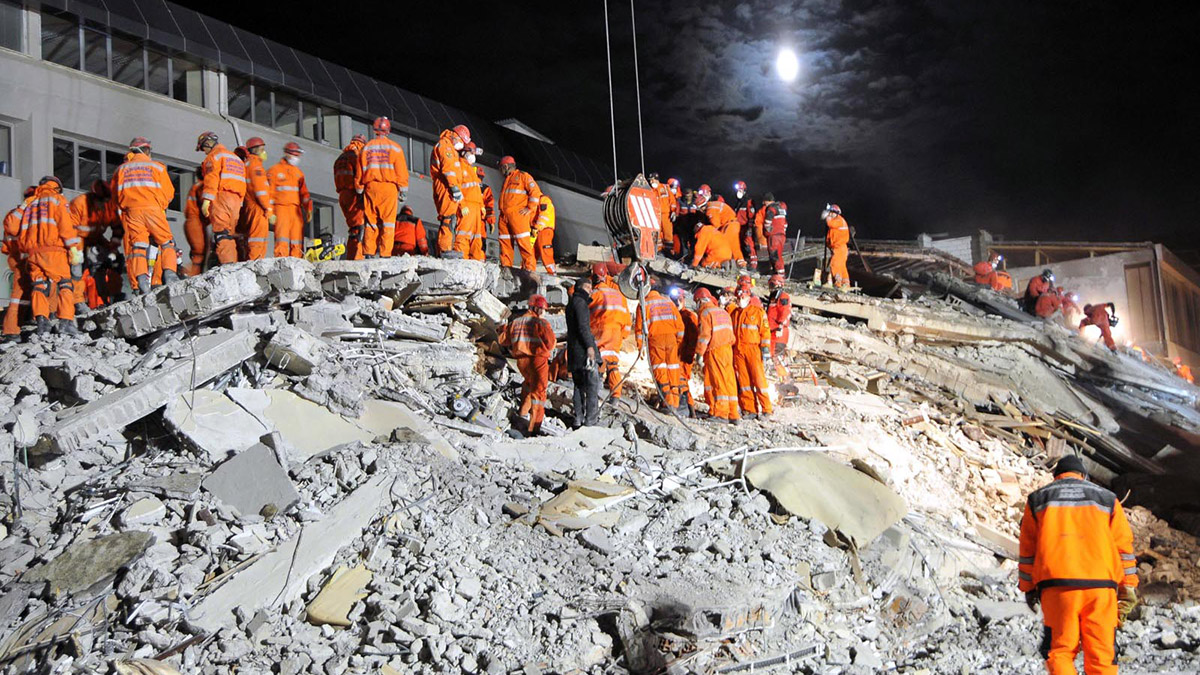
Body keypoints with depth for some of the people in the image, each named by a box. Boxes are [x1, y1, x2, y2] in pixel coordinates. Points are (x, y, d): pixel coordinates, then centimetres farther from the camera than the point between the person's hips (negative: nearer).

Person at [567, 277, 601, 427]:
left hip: (573, 350, 10)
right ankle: (591, 419, -10)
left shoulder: (571, 304, 21)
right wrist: (589, 346, -19)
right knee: (593, 383, -7)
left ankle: (578, 418, 11)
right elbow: (583, 326, -17)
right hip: (583, 349, -10)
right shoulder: (580, 302, -8)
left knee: (579, 384, 12)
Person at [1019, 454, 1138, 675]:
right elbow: (1124, 547, 11)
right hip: (1101, 585, 1)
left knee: (1059, 651, 7)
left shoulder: (1037, 499, 16)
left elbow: (1027, 550, 13)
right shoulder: (1108, 499, 18)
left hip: (1057, 585, -1)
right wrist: (1128, 590, 12)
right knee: (1101, 655, 6)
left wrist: (1028, 588, 19)